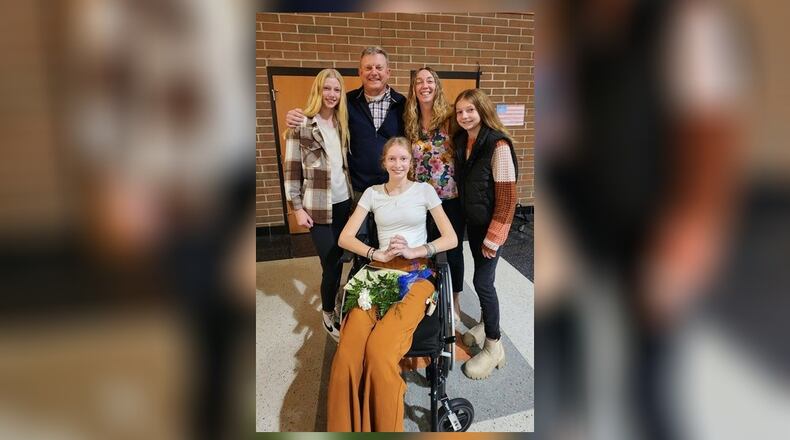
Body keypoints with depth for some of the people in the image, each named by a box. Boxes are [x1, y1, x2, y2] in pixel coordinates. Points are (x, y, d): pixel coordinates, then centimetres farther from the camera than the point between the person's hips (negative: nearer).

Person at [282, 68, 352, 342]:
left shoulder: (343, 123, 9)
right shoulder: (301, 124, -7)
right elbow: (292, 168, -7)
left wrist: (354, 194, 10)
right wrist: (297, 207, -10)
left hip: (344, 202, 5)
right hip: (317, 207, -4)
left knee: (338, 259, 11)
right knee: (330, 264, 1)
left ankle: (336, 307, 32)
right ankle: (328, 316, 23)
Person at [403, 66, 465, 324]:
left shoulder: (450, 117, -8)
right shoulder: (410, 122, 4)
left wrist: (464, 186, -13)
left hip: (451, 196, -3)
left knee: (454, 251, 11)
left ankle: (454, 302, 32)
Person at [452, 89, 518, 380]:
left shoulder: (498, 144, -19)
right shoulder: (461, 140, 3)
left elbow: (507, 195, -19)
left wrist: (493, 237, -18)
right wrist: (463, 215, 9)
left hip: (491, 224, -7)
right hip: (472, 220, 7)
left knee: (483, 280, -2)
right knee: (481, 274, 18)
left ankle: (494, 346, 15)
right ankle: (486, 322, 39)